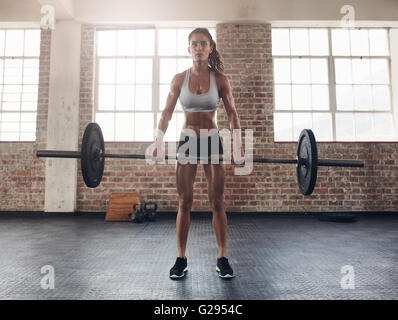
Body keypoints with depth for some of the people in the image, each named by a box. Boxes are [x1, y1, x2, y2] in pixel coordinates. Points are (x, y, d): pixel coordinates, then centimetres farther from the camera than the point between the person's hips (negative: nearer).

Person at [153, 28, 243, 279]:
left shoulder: (220, 79, 0)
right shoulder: (179, 79, 2)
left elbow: (232, 114, 1)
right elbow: (167, 113, 3)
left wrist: (238, 145, -8)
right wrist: (158, 143, -6)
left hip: (213, 142, 0)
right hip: (187, 142, 1)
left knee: (217, 202, 1)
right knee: (184, 202, 2)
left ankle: (223, 259, 13)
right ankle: (181, 260, 13)